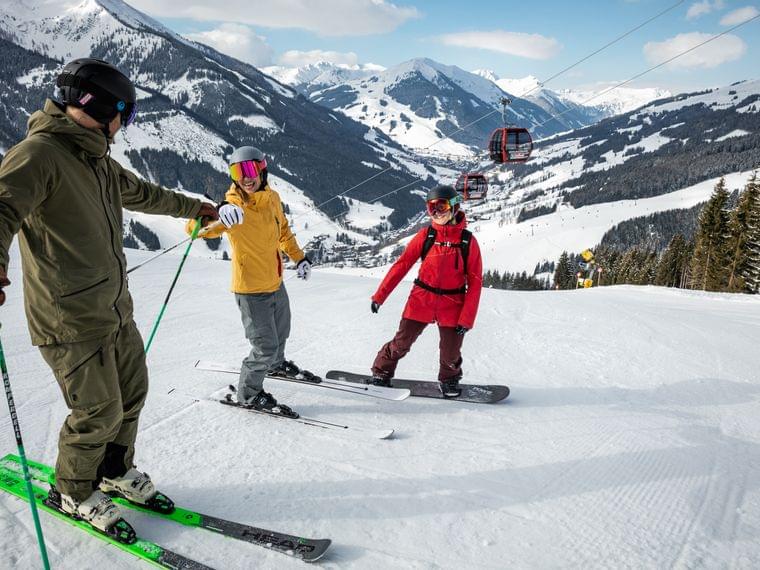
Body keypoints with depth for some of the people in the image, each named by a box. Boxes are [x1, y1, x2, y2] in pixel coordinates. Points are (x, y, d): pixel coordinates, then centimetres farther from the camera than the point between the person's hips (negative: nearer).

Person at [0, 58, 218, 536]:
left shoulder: (98, 160, 14)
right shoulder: (39, 153, -15)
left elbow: (144, 194, 29)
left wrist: (198, 208, 41)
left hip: (116, 308, 9)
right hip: (71, 318, -9)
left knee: (132, 394, 16)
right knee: (100, 412, 1)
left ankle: (115, 470, 40)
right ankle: (73, 492, 28)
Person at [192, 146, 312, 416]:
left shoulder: (272, 198, -3)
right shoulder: (232, 207, -21)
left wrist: (298, 257, 17)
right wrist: (217, 214, -54)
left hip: (276, 283, 7)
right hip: (251, 289, -7)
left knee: (281, 332, 28)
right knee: (265, 346, -3)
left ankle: (276, 364, 57)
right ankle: (248, 393, 20)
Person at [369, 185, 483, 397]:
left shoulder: (468, 241, -6)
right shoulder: (425, 235, -3)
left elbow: (475, 282, -5)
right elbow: (402, 264, -2)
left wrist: (466, 319, -11)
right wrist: (379, 296, -5)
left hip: (452, 306, 0)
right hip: (421, 300, 1)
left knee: (450, 353, 6)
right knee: (402, 343, 4)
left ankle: (449, 379, 37)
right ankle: (381, 372, 29)